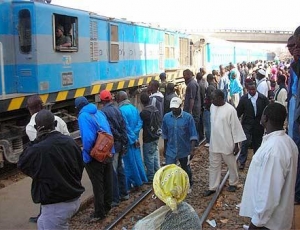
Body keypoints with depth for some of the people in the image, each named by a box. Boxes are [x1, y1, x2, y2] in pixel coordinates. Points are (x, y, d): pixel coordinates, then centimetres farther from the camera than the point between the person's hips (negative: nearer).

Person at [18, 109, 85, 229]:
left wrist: (36, 141, -6)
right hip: (74, 199, 8)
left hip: (56, 205, -8)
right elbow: (80, 167, 9)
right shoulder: (70, 141, -2)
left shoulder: (38, 149, -23)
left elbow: (22, 164, -2)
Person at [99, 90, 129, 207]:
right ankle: (124, 193, 28)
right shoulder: (117, 109, 8)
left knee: (112, 172, -1)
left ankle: (115, 199, 4)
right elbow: (123, 126, 8)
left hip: (112, 144, -7)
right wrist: (124, 142, 11)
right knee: (120, 169, 18)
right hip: (120, 143, 7)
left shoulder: (103, 111, -13)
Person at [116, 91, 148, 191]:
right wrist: (135, 136, -5)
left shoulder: (121, 110, -18)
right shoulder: (134, 108, 4)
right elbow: (140, 122, 0)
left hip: (127, 140, -7)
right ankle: (139, 181, 26)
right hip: (135, 139, 7)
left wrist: (133, 138, -10)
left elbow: (126, 127, -19)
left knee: (130, 162, 4)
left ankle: (134, 183, 13)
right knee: (137, 159, 16)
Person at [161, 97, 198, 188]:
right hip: (170, 150, 1)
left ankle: (189, 186, 42)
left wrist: (192, 150, -19)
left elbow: (193, 135, -12)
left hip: (184, 150, -1)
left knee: (186, 170, 19)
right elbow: (165, 134, 7)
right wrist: (165, 148, 11)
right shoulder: (166, 117, -4)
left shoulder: (188, 117, -13)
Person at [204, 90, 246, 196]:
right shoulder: (212, 106, 1)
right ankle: (212, 187, 22)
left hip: (227, 144, -5)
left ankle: (233, 183, 35)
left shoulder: (230, 109, -18)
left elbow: (235, 127, -14)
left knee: (231, 165, 14)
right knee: (214, 166, 12)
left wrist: (236, 144, -12)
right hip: (214, 143, 6)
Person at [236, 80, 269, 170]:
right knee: (245, 142, -8)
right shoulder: (243, 99, -5)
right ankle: (241, 161, 3)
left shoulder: (263, 98, -6)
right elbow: (239, 111, 2)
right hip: (247, 124, -1)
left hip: (259, 124, 1)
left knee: (257, 143, 12)